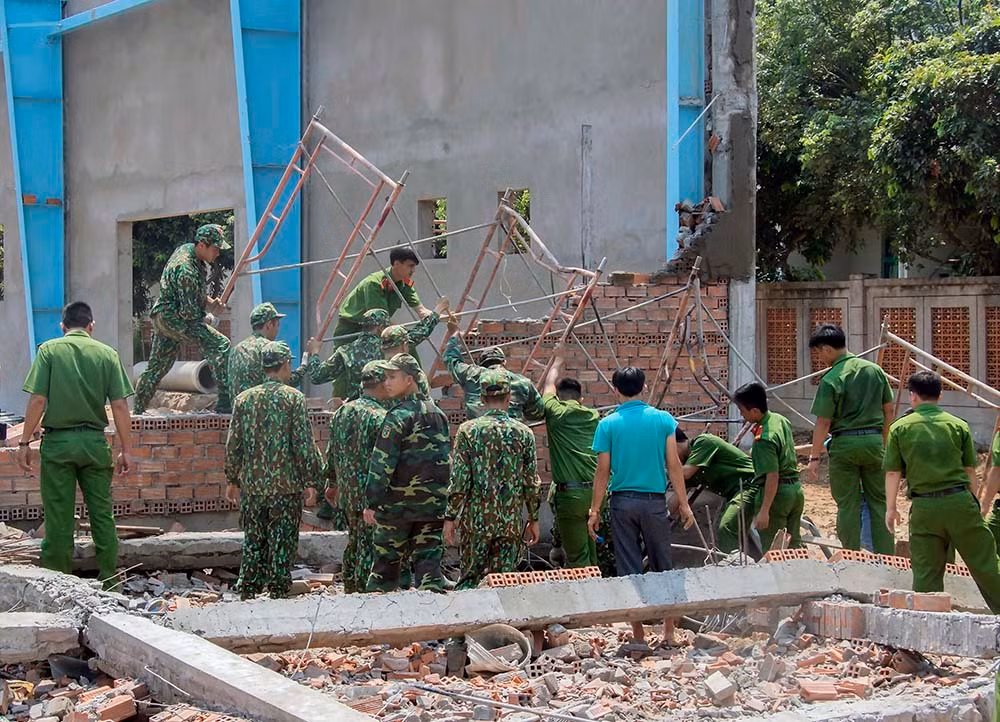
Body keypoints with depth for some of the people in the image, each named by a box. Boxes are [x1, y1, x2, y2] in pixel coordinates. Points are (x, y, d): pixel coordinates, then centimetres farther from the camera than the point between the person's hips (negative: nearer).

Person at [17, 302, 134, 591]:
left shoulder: (49, 350, -2)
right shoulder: (107, 354, 2)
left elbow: (38, 400, -8)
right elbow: (119, 405, -2)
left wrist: (24, 442, -2)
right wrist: (126, 450, 3)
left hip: (58, 441, -1)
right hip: (94, 441, 1)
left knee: (58, 519, 4)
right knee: (102, 515, 9)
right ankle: (111, 582, 13)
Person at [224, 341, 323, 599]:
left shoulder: (244, 398, 4)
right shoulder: (294, 398, -7)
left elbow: (233, 444, 6)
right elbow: (304, 445, -9)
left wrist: (233, 480, 15)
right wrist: (310, 482, -4)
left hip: (251, 484, 4)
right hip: (286, 484, -4)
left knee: (253, 541, 12)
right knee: (282, 542, 4)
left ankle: (248, 593, 14)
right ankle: (278, 592, 5)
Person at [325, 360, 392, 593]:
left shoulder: (342, 412, 9)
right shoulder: (380, 417, -16)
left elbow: (331, 452, 16)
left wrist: (332, 483, 26)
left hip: (347, 492, 8)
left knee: (354, 542, 18)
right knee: (369, 546, -3)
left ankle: (350, 590, 26)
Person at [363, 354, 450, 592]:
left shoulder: (399, 415, -10)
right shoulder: (438, 414, 13)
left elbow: (382, 462, -14)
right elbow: (448, 458, 18)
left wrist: (372, 502, -12)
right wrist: (446, 502, 22)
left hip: (399, 503, -5)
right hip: (434, 504, 5)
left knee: (386, 561, 5)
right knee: (429, 560, 4)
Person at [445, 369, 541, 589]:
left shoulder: (468, 430, -4)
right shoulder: (524, 433, 1)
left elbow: (459, 480, -7)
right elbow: (531, 483, 3)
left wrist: (450, 517, 0)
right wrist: (534, 519, 12)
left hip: (476, 520, -1)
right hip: (512, 522, 1)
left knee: (470, 579, 9)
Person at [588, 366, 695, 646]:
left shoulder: (608, 424, -3)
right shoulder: (662, 419, -2)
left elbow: (603, 471, -3)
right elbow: (674, 465, -2)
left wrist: (595, 510, 4)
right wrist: (683, 504, 5)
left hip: (623, 502, 0)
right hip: (655, 501, 0)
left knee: (630, 570, 5)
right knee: (663, 567, 11)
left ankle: (638, 635, 6)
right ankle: (669, 633, 10)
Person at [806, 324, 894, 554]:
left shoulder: (831, 379, -11)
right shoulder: (875, 370, 5)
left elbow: (823, 422, -11)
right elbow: (888, 410, 10)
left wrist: (815, 457, -5)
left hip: (844, 443, -4)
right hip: (874, 440, 4)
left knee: (848, 504, 4)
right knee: (879, 502, 10)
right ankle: (886, 559, 10)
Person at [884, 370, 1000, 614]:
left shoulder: (900, 428, 2)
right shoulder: (958, 425, 4)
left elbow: (893, 473, 2)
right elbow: (970, 470, 8)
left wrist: (890, 508, 12)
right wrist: (974, 503, 19)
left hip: (923, 507, 0)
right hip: (959, 501, 0)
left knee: (926, 571, 5)